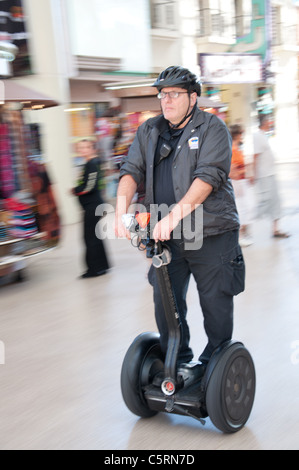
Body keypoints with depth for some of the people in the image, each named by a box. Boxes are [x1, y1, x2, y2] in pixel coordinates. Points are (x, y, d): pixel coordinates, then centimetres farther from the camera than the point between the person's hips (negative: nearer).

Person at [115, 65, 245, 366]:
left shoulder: (212, 128, -5)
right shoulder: (149, 131, 12)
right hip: (165, 237, 4)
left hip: (210, 234, -4)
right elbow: (132, 170, 3)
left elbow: (208, 176, -18)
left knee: (215, 303, 7)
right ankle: (177, 364, 28)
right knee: (165, 302, 8)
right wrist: (121, 209, -16)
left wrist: (176, 214, -30)